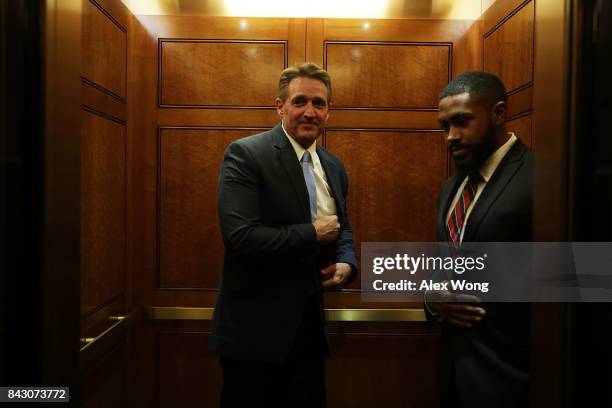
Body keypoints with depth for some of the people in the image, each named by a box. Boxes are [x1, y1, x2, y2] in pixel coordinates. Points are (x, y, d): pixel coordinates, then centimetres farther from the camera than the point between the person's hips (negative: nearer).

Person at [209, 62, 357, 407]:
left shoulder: (334, 167, 8)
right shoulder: (245, 154, -14)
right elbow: (241, 236, -24)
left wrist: (347, 264, -3)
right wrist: (313, 233, -16)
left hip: (310, 326, 6)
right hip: (256, 329, -6)